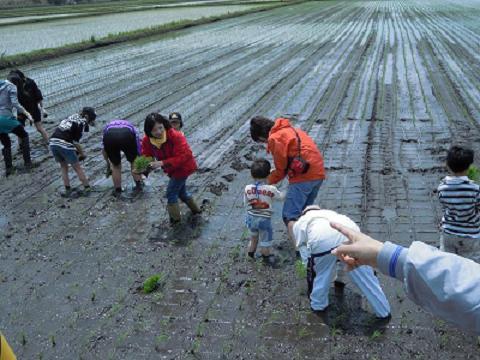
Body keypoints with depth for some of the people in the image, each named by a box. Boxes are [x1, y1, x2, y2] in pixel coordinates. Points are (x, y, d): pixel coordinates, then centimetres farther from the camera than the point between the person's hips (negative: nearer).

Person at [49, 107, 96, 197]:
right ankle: (87, 187, 19)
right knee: (77, 168, 11)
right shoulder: (82, 123, -1)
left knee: (64, 167, 22)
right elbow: (75, 141, -7)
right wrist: (82, 154, 7)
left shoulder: (72, 117, 21)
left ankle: (67, 190, 21)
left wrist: (77, 150, 21)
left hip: (53, 142, 7)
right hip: (65, 145, -7)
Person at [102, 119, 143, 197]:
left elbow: (104, 150, 42)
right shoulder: (132, 128, 41)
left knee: (116, 165, 23)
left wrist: (108, 163, 58)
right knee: (134, 162, 27)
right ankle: (138, 184, 31)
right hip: (127, 135, -1)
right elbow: (139, 153, 44)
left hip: (109, 136, 1)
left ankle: (118, 190, 30)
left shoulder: (108, 127, 44)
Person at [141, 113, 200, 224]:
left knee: (171, 193, 0)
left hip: (183, 167, -7)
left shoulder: (175, 136, -34)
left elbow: (183, 156, -36)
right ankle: (195, 209, 49)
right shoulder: (147, 140, -16)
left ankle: (175, 218, 23)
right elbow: (146, 156, -9)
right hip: (172, 169, 7)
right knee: (181, 190, 25)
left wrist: (162, 163, -42)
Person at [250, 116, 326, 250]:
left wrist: (268, 181, 15)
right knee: (304, 212, 20)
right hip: (318, 174, 9)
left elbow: (281, 168, 0)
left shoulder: (275, 138, -5)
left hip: (302, 177, -9)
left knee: (290, 216, -6)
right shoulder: (290, 130, 22)